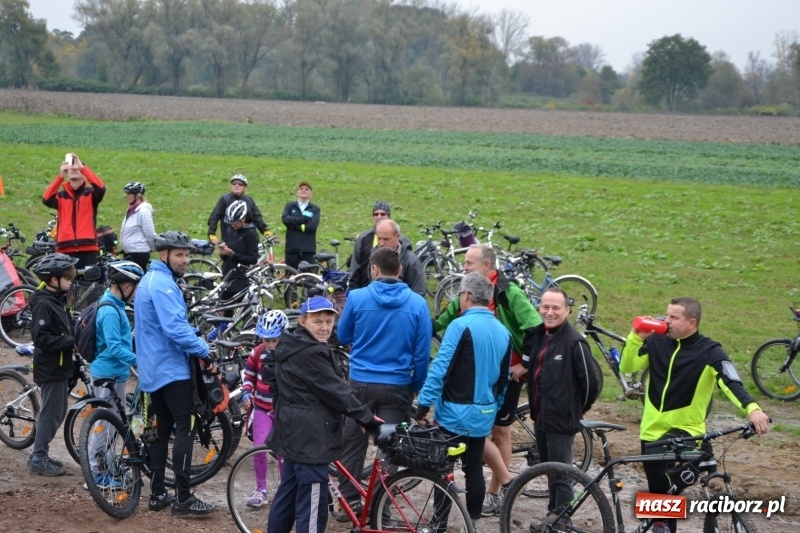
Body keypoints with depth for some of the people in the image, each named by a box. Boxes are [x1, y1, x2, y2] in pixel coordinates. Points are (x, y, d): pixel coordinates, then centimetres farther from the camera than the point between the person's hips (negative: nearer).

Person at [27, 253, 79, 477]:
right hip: (50, 368, -9)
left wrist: (74, 338, 0)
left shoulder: (58, 300, 12)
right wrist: (70, 341, -22)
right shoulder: (43, 304, -17)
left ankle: (40, 454, 24)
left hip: (60, 367, 9)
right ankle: (38, 460, 4)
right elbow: (41, 338, -24)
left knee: (58, 412, 15)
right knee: (50, 413, -3)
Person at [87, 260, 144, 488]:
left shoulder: (114, 306, 10)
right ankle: (95, 473, 5)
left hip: (115, 372, 10)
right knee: (105, 424, -3)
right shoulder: (109, 311, -21)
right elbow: (114, 348, -26)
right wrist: (139, 360, -29)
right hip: (108, 373, -10)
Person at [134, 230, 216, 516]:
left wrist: (196, 340, 14)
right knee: (185, 428, -9)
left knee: (162, 428, 13)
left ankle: (157, 493, 16)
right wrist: (203, 350, -21)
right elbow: (175, 328, -27)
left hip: (153, 369, 10)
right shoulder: (163, 284, -17)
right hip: (171, 369, -10)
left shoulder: (150, 280, 17)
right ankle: (183, 498, -11)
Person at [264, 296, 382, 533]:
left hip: (295, 432, 11)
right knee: (312, 506, -9)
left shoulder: (289, 346, 13)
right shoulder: (311, 353, -19)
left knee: (287, 495, 20)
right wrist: (366, 417, -12)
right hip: (310, 437, -11)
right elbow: (336, 390, -18)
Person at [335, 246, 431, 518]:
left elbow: (343, 336, 7)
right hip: (397, 386, 0)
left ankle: (350, 500, 18)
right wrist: (417, 386, 10)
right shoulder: (417, 303, -7)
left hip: (361, 383, 0)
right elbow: (422, 352, -2)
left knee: (352, 443, 14)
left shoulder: (357, 297, -8)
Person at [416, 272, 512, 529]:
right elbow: (503, 379, 15)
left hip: (455, 412, -6)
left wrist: (424, 405, -16)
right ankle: (472, 522, 16)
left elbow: (440, 368, -19)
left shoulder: (461, 325, -15)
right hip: (483, 415, 6)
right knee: (474, 469, 12)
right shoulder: (503, 332, 7)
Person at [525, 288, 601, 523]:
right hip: (541, 417, 8)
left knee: (561, 477, -2)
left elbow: (591, 383, -16)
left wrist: (577, 410, -2)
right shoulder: (540, 335, 7)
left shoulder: (574, 342, -17)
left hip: (561, 420, -8)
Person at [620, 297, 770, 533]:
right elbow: (627, 367, -1)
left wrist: (752, 408, -41)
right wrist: (636, 337, -16)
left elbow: (731, 382, -24)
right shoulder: (657, 342, -1)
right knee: (658, 490, 14)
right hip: (652, 429, 4)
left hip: (685, 430, -4)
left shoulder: (709, 351, -12)